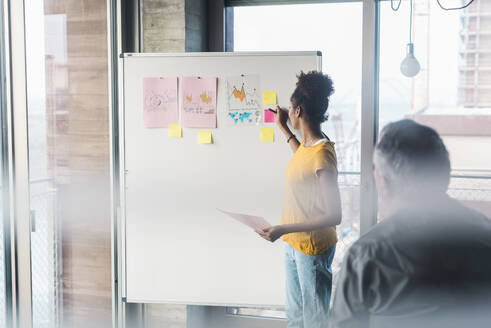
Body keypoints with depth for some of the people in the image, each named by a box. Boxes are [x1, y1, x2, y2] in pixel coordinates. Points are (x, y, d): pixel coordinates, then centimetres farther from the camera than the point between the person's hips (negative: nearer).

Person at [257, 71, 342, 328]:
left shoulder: (322, 154, -26)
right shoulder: (308, 144, 2)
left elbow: (334, 215, -27)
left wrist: (284, 229, -30)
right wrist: (283, 128, 29)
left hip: (313, 248, -9)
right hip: (293, 243, 9)